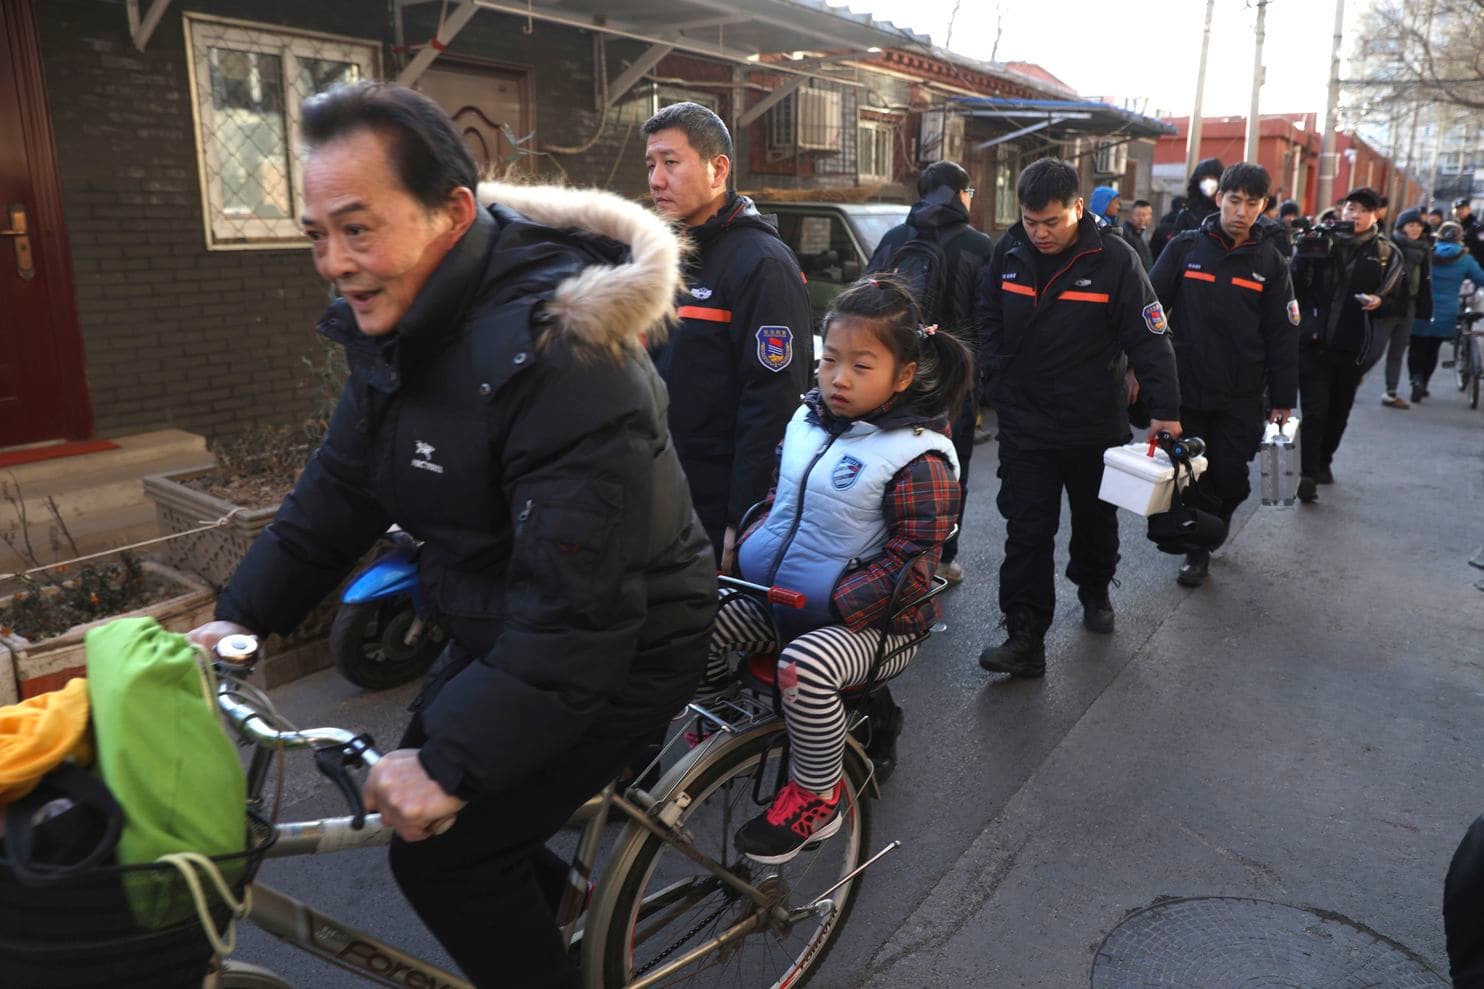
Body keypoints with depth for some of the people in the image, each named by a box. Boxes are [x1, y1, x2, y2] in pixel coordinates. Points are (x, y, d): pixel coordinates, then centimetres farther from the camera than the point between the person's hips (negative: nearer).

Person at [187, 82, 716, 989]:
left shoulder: (558, 361, -32)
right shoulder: (407, 327, -3)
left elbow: (578, 612, -32)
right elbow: (341, 488, 7)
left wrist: (453, 764, -27)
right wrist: (244, 615, 1)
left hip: (623, 649, -8)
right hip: (506, 627, 9)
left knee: (441, 852, -7)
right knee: (413, 787, 18)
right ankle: (558, 908, 43)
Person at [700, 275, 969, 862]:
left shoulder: (917, 457, -19)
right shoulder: (808, 422, 3)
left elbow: (910, 564, -20)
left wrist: (837, 603, -25)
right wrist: (746, 552, 3)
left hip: (867, 620, -7)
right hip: (779, 598, 7)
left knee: (805, 669, -35)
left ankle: (815, 800, -9)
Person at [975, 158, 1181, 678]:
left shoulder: (1115, 259, -14)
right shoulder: (1008, 253, -4)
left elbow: (1150, 338, -12)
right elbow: (989, 321, 12)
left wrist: (1164, 410, -15)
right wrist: (1000, 378, 4)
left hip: (1095, 423, -1)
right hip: (1024, 423, 1)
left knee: (1095, 518, 19)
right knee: (1026, 531, -2)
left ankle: (1094, 590, 44)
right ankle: (1026, 638, 1)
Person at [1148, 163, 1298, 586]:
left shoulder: (1270, 261, 2)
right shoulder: (1185, 247, -1)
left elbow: (1282, 336, 3)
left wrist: (1283, 400, 1)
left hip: (1241, 398, 1)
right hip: (1184, 388, 0)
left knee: (1230, 480, 4)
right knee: (1191, 476, 6)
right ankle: (1197, 551, 24)